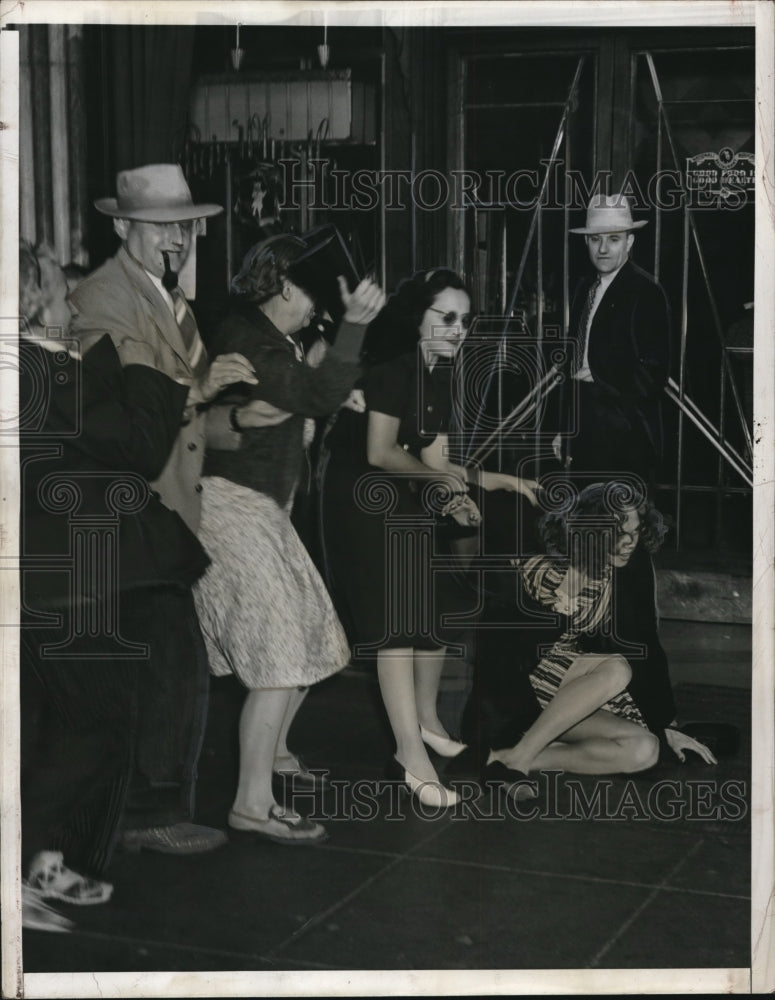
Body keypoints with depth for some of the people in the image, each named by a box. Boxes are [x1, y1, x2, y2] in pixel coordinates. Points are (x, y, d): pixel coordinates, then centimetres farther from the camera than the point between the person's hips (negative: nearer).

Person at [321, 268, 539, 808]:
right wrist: (437, 477, -8)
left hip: (405, 503, 9)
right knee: (396, 621, -12)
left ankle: (426, 721, 34)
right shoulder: (391, 370, -17)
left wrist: (505, 481, 0)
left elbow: (435, 460, 8)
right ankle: (413, 756, -9)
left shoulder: (439, 378, 10)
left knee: (438, 610, 12)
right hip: (362, 500, -9)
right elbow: (380, 452, -21)